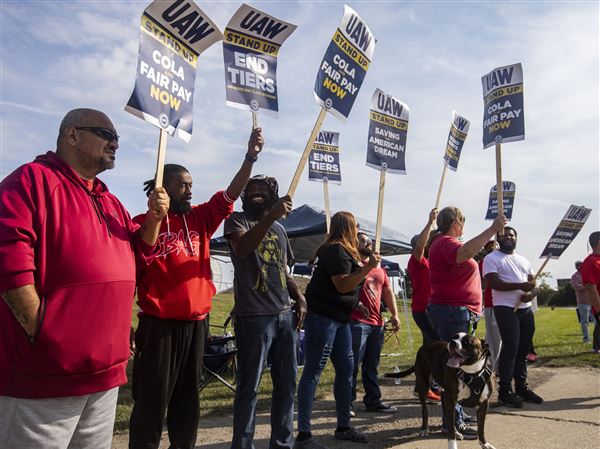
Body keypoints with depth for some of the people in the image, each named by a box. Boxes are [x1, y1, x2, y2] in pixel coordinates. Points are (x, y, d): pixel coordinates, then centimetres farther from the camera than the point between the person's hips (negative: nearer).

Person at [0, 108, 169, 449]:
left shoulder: (111, 202, 18)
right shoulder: (33, 178, -7)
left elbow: (139, 254, 21)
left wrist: (154, 219, 2)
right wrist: (41, 331, -19)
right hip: (44, 372, -8)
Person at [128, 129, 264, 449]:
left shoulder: (199, 219, 8)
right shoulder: (143, 223, -4)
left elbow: (230, 195, -3)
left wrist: (250, 157, -13)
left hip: (196, 322, 5)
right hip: (158, 324, -5)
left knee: (187, 398, 17)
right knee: (152, 401, 4)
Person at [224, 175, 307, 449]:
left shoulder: (280, 229, 18)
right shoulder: (237, 220, 1)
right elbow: (241, 248, -22)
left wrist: (299, 296, 6)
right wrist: (271, 216, -31)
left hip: (285, 315, 6)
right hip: (253, 316, -6)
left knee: (287, 383, 11)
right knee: (249, 388, 0)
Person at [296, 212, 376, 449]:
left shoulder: (343, 250, 19)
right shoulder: (336, 251, -13)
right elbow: (342, 285, -20)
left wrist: (355, 303, 18)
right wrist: (369, 267, -19)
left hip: (339, 318, 11)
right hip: (322, 317, -11)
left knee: (346, 369, 12)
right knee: (313, 372, -6)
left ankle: (343, 426, 24)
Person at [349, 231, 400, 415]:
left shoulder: (379, 267, 19)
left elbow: (388, 291, 21)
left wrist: (395, 315, 14)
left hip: (376, 323, 7)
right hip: (356, 322, -7)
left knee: (372, 365, 14)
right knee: (353, 364, -4)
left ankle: (373, 400, 22)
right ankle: (347, 402, 4)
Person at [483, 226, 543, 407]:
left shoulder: (523, 260, 18)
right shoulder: (491, 258, -3)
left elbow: (533, 284, 15)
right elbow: (494, 283, -15)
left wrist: (531, 293, -9)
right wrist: (520, 286, -23)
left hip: (526, 309, 7)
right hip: (505, 308, -6)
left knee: (523, 350, 10)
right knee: (511, 348, -10)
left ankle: (521, 387, 21)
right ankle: (504, 390, -2)